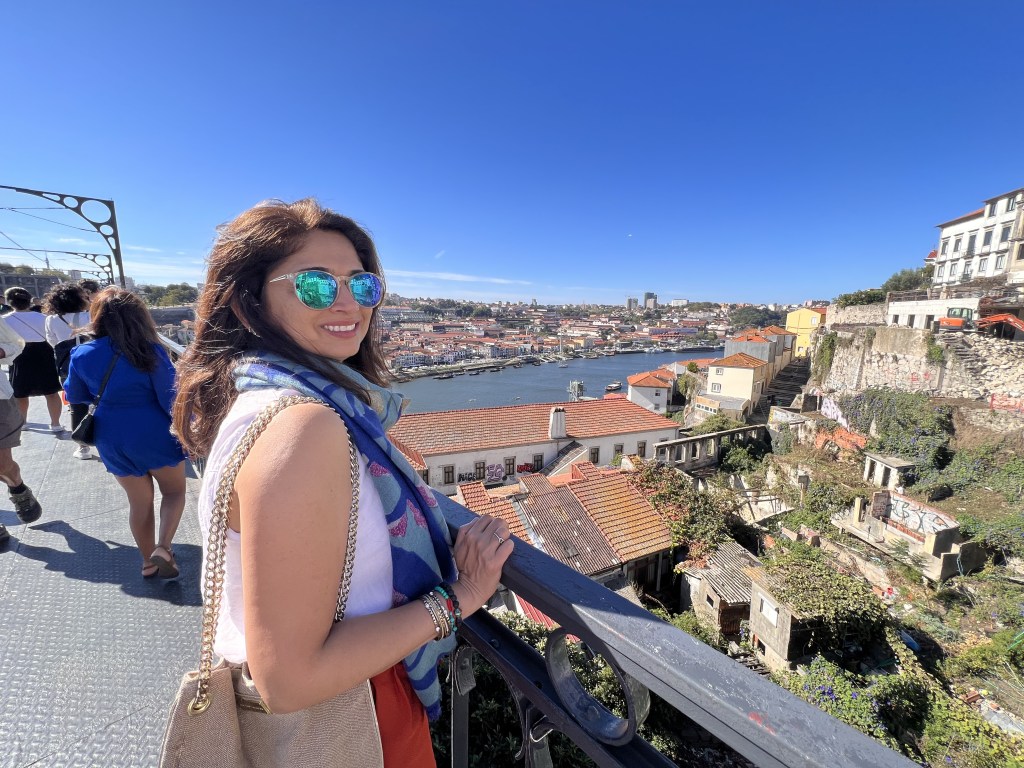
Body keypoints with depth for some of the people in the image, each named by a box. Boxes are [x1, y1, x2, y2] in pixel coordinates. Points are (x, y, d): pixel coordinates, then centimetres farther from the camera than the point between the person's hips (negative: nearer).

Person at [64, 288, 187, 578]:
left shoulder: (82, 355, -3)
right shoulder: (149, 351, -16)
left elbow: (75, 396, 12)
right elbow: (171, 397, -16)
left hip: (112, 440, 4)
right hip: (154, 435, -4)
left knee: (139, 501, 18)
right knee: (174, 491, 15)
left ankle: (148, 561, 30)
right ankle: (163, 548, -4)